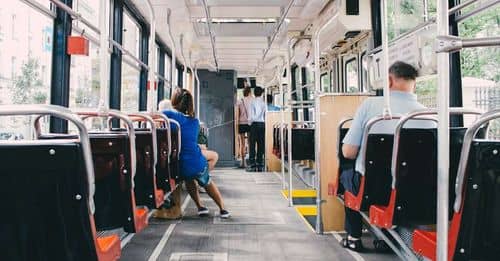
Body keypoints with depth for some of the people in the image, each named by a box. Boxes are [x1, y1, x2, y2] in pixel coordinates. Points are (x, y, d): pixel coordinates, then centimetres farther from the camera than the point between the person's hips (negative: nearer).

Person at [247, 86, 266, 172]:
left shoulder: (253, 102, -6)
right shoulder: (264, 102, 2)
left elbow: (252, 116, -10)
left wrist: (250, 122, 6)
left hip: (255, 124, -3)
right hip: (263, 124, 3)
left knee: (252, 144, 1)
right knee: (261, 145, 8)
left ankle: (253, 165, -1)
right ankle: (260, 165, 10)